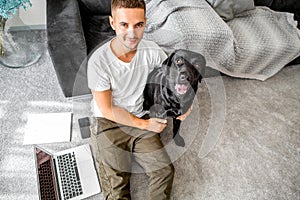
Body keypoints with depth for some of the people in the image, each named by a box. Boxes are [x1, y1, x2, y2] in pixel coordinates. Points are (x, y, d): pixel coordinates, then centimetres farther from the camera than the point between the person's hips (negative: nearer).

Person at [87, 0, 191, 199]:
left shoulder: (152, 51, -12)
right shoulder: (99, 61, -22)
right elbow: (107, 110, -14)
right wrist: (144, 125, -12)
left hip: (142, 120, 3)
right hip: (109, 124, -3)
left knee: (165, 170, -9)